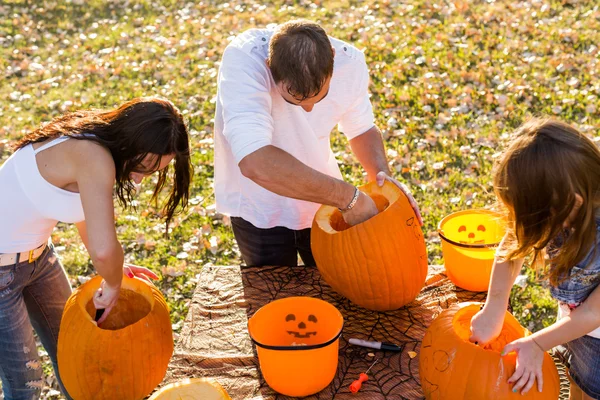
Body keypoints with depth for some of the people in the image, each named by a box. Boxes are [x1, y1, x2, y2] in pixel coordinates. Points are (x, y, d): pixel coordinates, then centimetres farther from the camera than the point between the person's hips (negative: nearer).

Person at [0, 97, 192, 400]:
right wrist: (113, 285, -23)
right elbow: (103, 249, -43)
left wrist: (113, 269, 9)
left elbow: (89, 212, 14)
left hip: (37, 254, 9)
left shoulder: (97, 146, -4)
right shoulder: (94, 158, -32)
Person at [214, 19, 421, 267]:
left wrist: (382, 173, -20)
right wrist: (348, 197, -41)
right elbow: (255, 162, -46)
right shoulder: (243, 60, -33)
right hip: (259, 207, -3)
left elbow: (362, 129, 0)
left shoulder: (350, 62, -19)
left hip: (322, 197, 3)